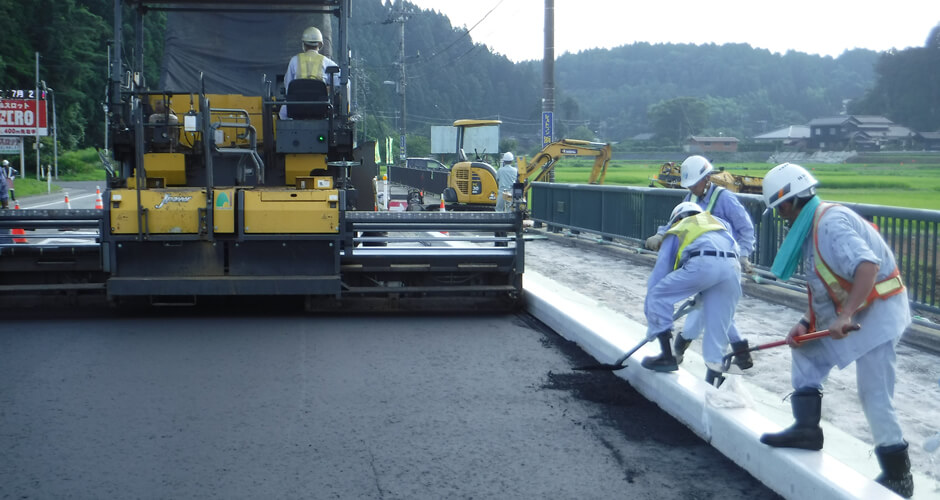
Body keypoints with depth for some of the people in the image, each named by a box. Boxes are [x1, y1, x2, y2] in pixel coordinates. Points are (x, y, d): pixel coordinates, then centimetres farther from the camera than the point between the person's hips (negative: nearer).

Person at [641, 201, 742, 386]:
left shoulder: (675, 232, 29)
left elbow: (660, 271, 25)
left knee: (658, 294, 12)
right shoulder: (718, 222, 40)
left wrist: (650, 315, 29)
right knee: (718, 327, 13)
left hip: (702, 264, -4)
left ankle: (667, 356, 9)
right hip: (732, 267, 4)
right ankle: (714, 377, 13)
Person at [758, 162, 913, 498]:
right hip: (851, 311, 11)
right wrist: (806, 323, 3)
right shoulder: (812, 227, 11)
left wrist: (844, 316, -35)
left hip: (880, 310, -11)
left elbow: (868, 265, -33)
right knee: (806, 352, 17)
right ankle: (807, 429, 20)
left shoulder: (830, 223, -20)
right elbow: (822, 287, 13)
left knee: (874, 395, -8)